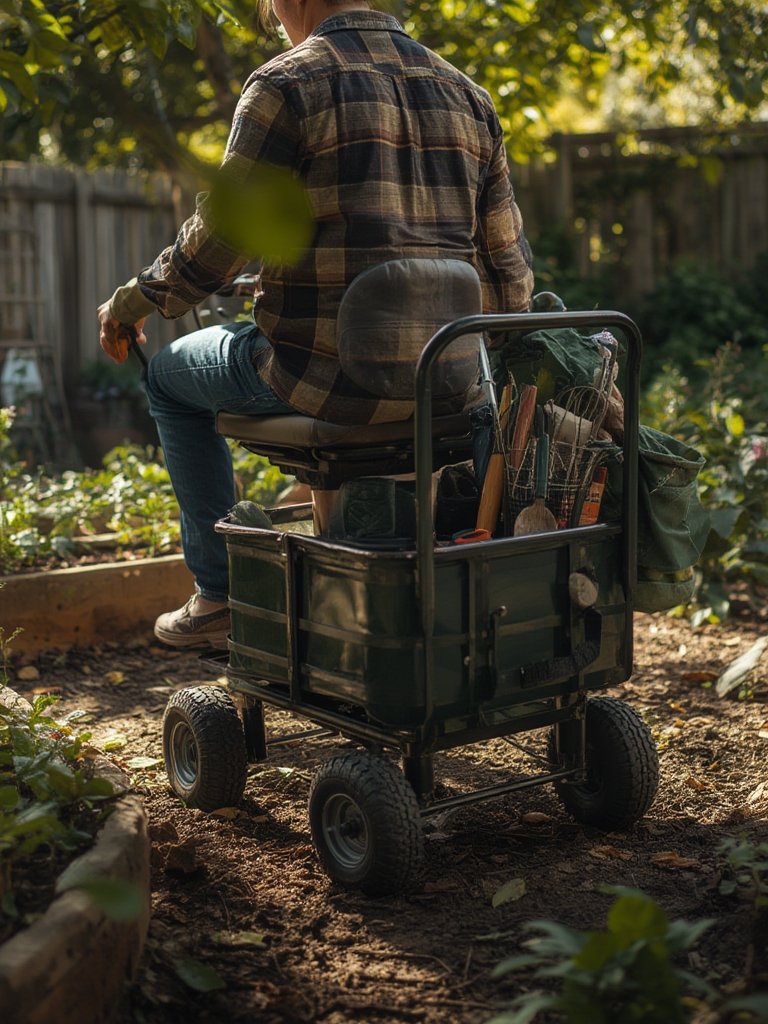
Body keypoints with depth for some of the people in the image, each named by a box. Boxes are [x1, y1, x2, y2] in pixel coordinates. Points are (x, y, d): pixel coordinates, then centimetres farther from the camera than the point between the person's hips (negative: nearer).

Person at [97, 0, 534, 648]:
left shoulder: (287, 83, -7)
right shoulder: (465, 93, 12)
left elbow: (220, 238, -7)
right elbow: (508, 259, 12)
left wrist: (133, 302, 12)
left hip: (332, 371, -6)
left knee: (172, 377, 24)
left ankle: (222, 595, 24)